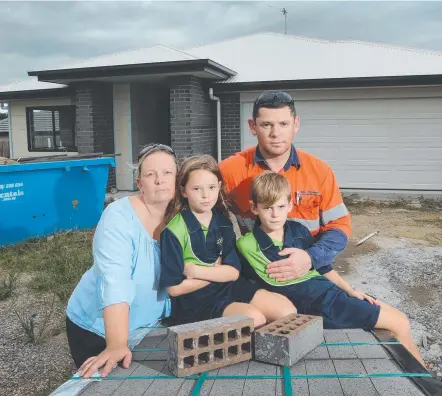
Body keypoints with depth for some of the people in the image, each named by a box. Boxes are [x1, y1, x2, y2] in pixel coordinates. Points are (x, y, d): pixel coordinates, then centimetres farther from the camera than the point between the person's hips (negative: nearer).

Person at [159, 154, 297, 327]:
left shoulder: (222, 221, 3)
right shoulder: (175, 230, -15)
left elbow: (233, 272, -3)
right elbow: (175, 288, -15)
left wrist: (196, 271, -17)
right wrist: (217, 272, -8)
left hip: (227, 287, 6)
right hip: (193, 299, -6)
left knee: (287, 310, -6)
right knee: (255, 319, -26)